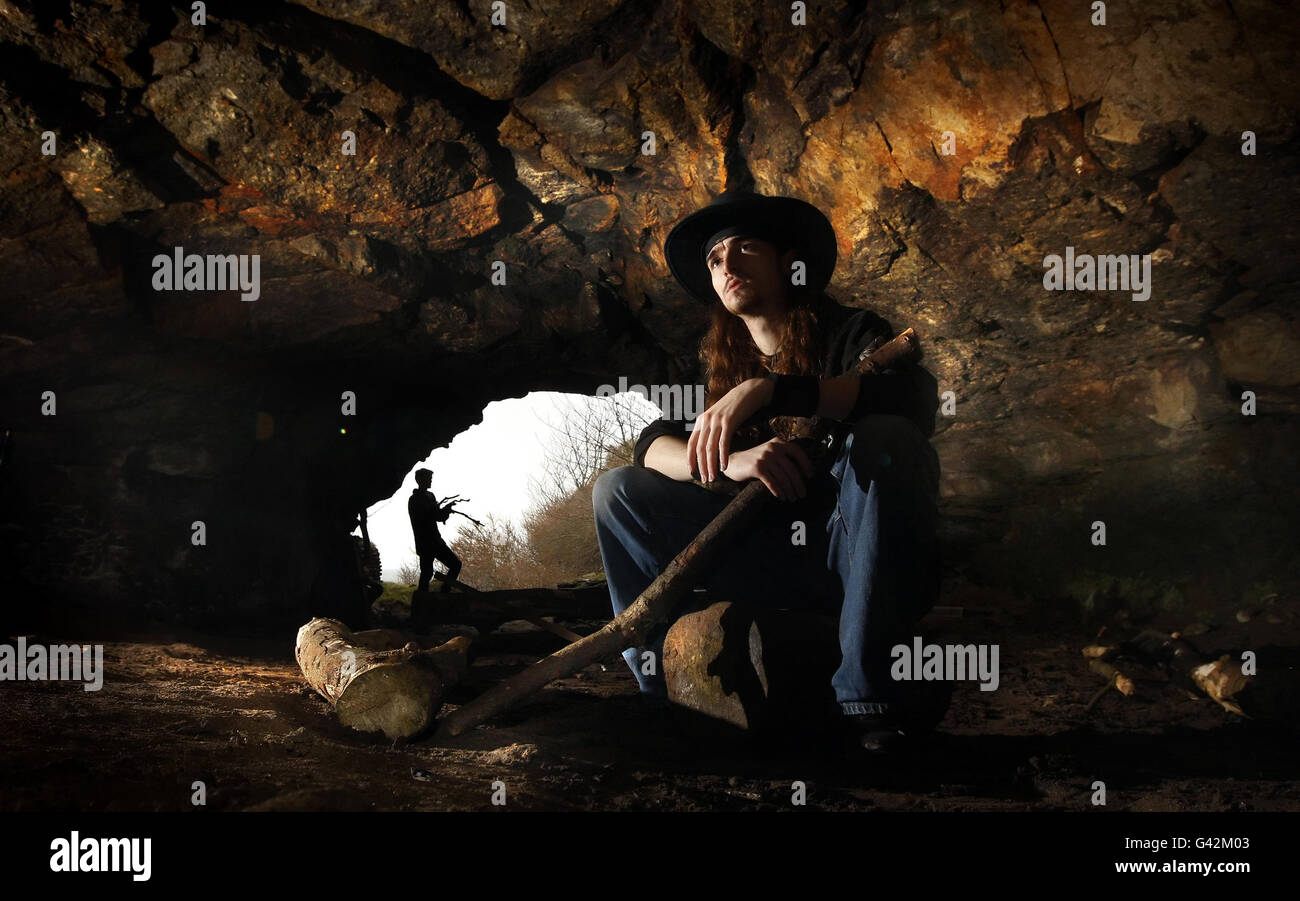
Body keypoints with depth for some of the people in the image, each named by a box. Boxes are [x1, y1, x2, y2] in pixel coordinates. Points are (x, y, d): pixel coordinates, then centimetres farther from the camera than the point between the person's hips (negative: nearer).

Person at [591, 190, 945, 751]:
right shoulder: (721, 369, 16)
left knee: (885, 439, -33)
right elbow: (652, 445, 0)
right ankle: (662, 687, -13)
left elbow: (917, 400, -22)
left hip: (864, 558, -4)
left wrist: (769, 389, -32)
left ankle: (869, 694, -34)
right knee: (616, 490, -3)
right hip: (768, 566, 4)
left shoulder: (849, 333, 1)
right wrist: (728, 461, -24)